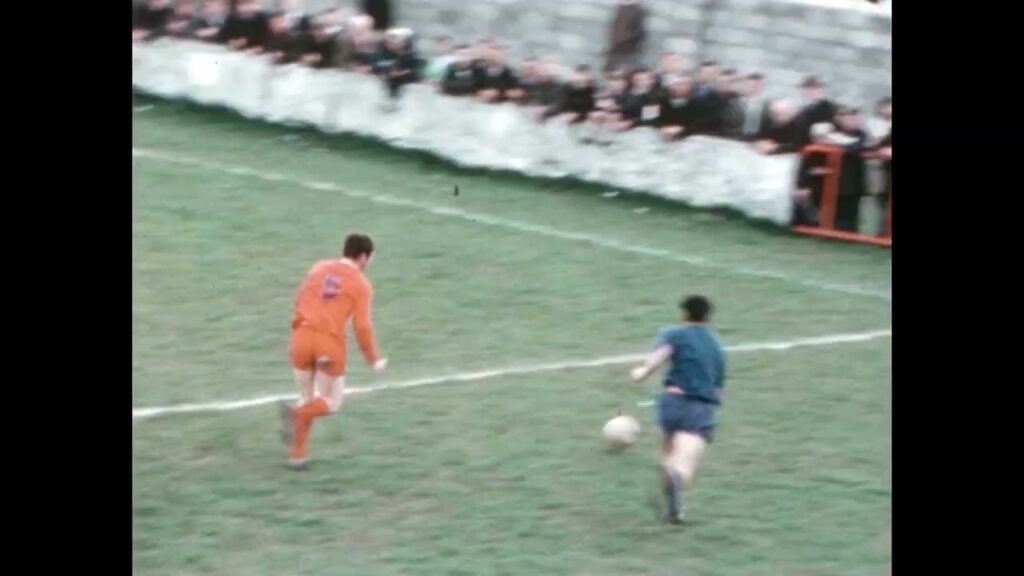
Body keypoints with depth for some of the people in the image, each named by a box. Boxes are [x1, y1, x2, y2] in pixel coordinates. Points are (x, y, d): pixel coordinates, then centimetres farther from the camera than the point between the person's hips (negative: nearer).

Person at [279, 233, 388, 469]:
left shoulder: (319, 268, 12)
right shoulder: (361, 285, 1)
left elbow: (299, 300, 12)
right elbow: (362, 326, -3)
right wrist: (374, 359, 7)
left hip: (302, 335, 4)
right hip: (330, 343, -4)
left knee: (308, 398, 20)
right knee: (331, 402, 14)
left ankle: (297, 453, 7)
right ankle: (296, 413, -16)